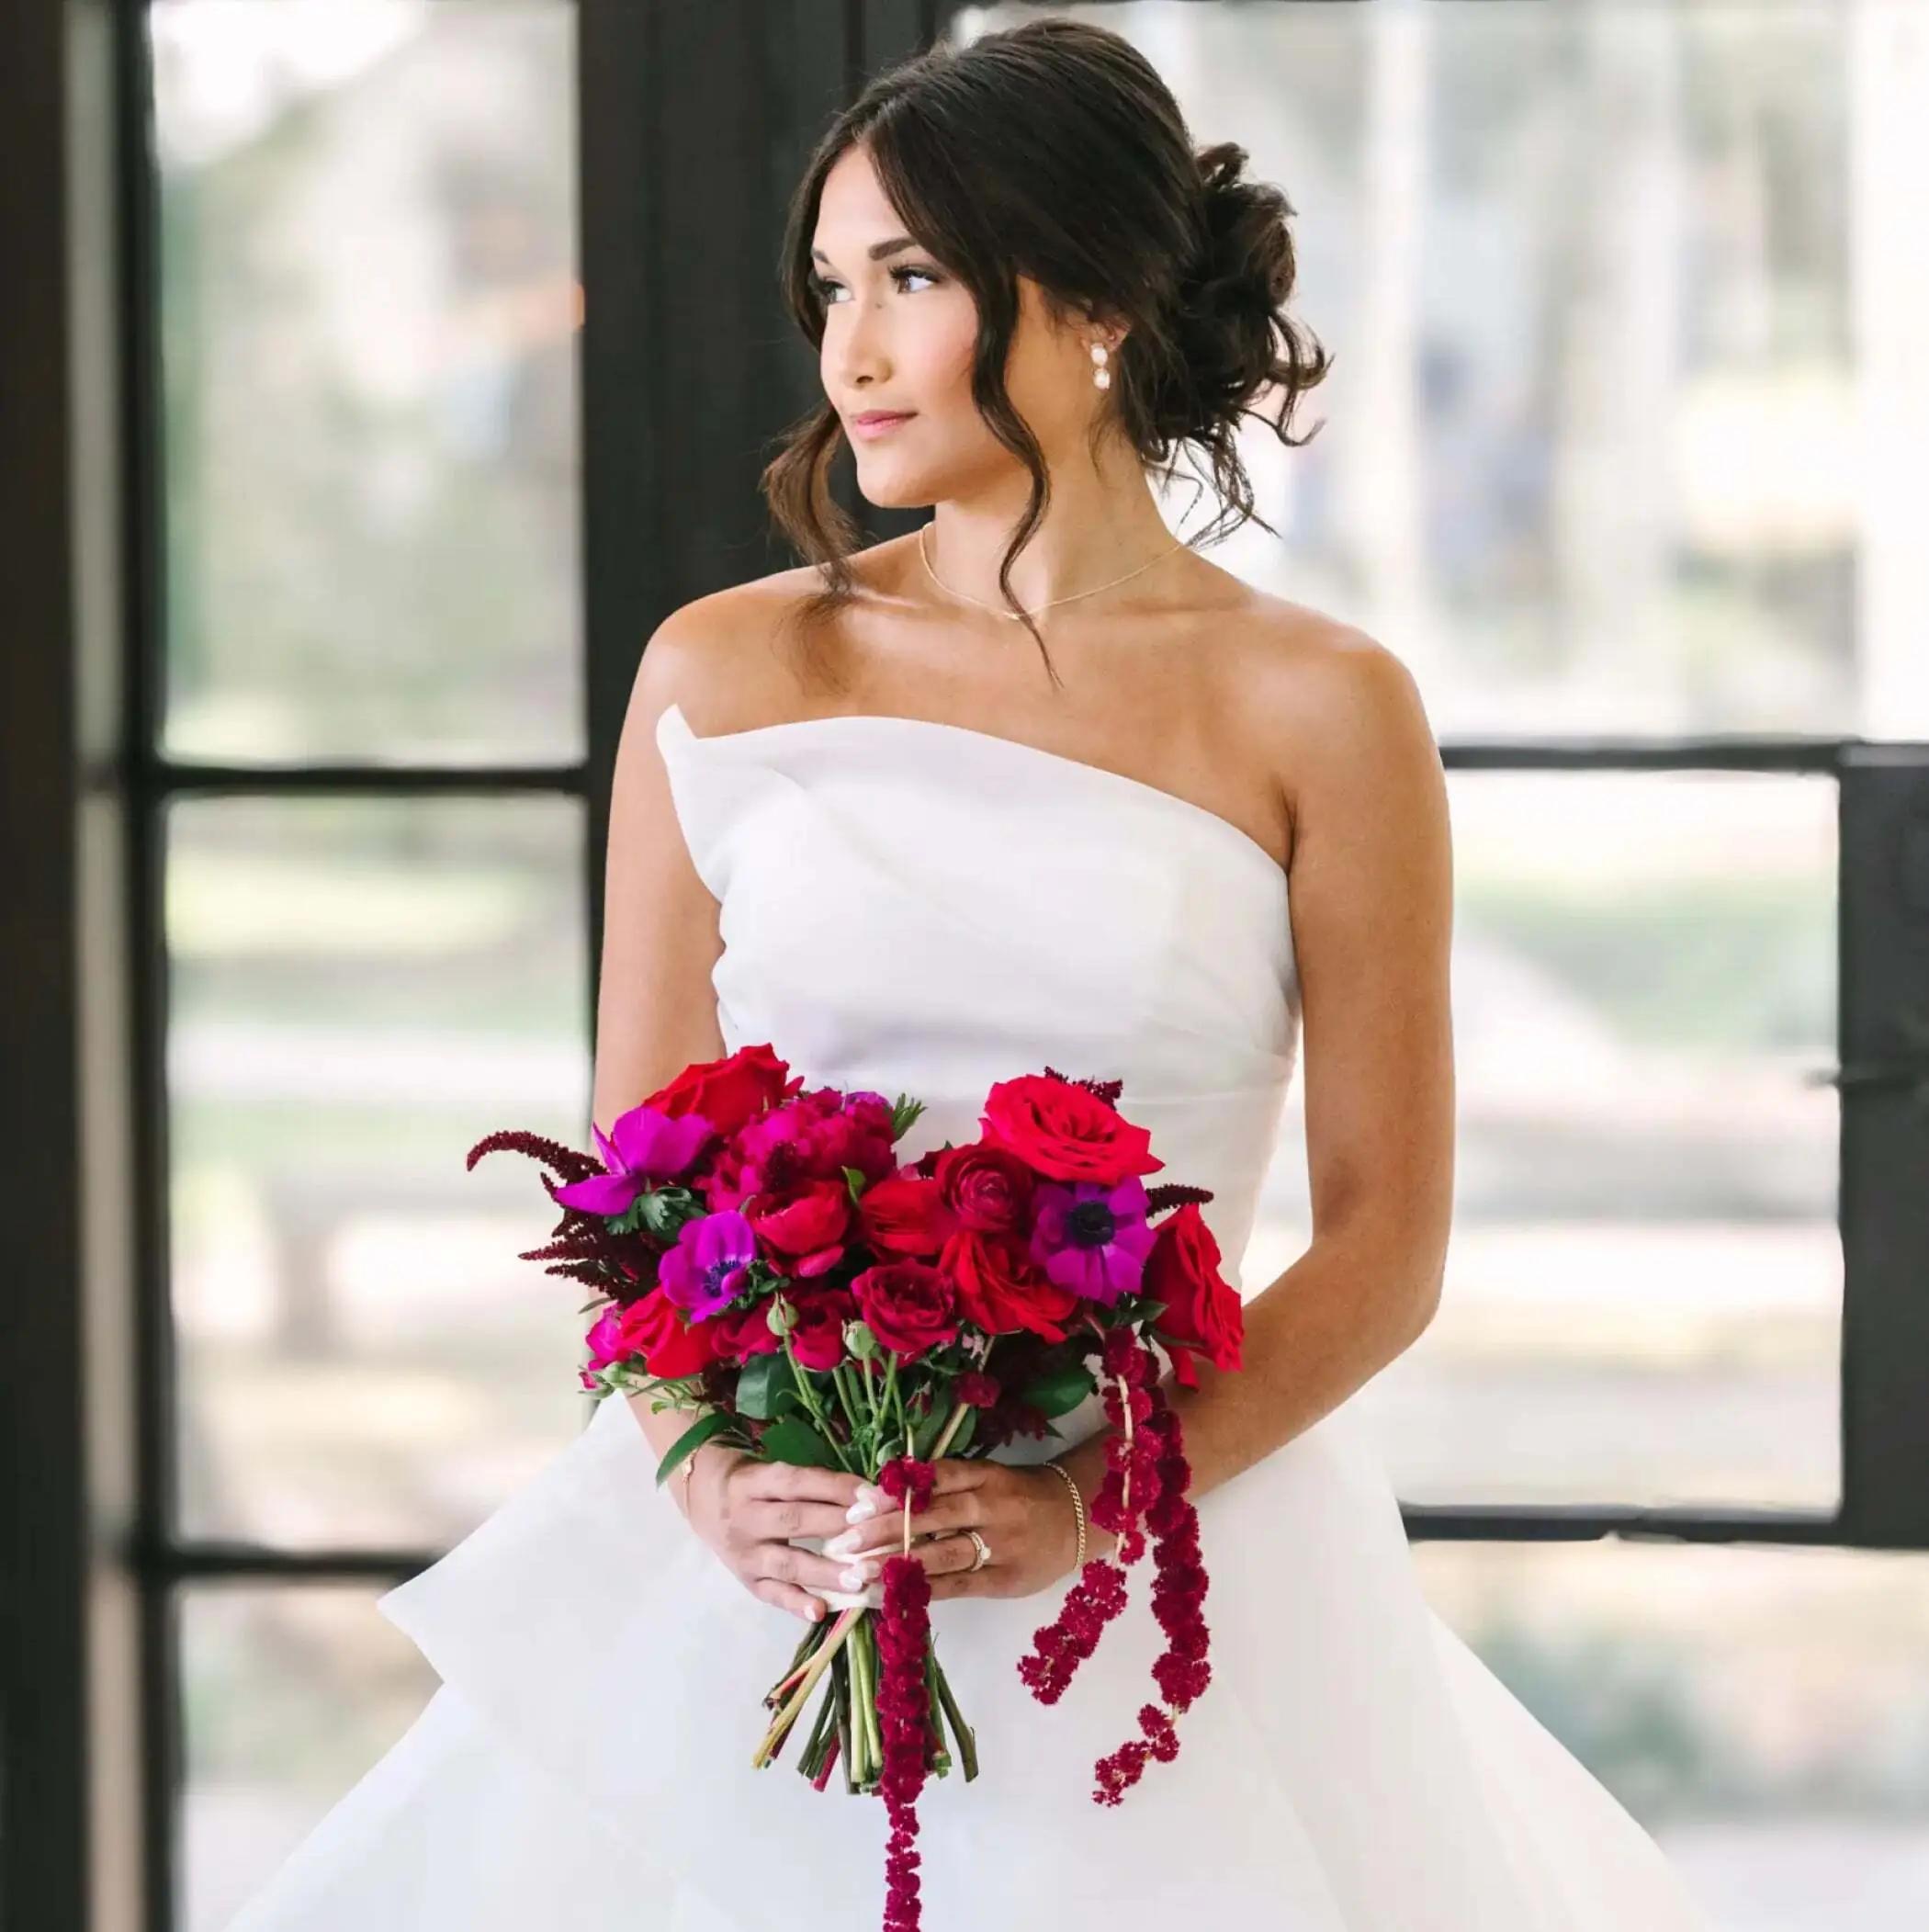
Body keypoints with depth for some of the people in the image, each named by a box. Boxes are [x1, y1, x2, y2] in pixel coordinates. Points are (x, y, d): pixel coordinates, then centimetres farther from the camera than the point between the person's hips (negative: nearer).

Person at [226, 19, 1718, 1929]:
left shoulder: (1315, 711, -1)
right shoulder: (727, 674, 5)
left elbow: (1388, 1245, -3)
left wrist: (1089, 1503, -16)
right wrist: (708, 1477, -13)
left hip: (1169, 1554, -1)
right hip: (764, 1574, 2)